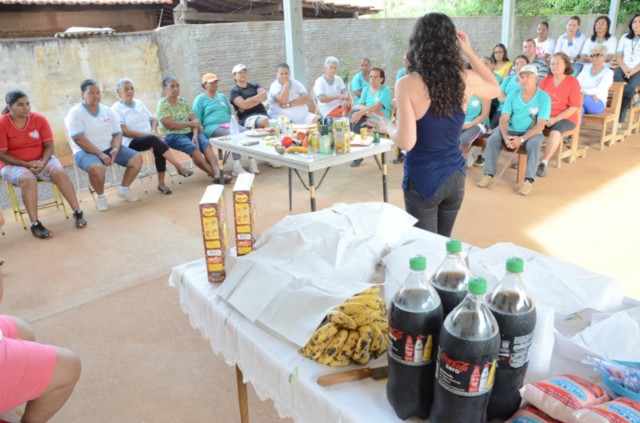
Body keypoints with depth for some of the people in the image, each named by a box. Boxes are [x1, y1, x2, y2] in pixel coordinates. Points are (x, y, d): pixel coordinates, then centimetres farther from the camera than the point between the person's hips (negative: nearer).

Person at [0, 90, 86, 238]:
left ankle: (77, 212, -21)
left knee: (60, 173, -26)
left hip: (40, 161, 3)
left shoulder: (39, 119, -5)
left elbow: (49, 145, -2)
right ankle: (35, 224, -34)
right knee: (28, 179, -34)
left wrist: (42, 162, -20)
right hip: (13, 164, -2)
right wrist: (27, 164, -21)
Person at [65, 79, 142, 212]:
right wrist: (100, 154, -24)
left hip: (109, 148, 6)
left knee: (137, 158, -14)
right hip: (86, 151, -5)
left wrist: (115, 149, -15)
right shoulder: (75, 113, -7)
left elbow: (117, 134, 7)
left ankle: (124, 189, 10)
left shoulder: (107, 110, 9)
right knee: (97, 168, -39)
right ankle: (100, 196, -7)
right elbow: (78, 139, -17)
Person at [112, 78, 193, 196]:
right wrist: (147, 134, -19)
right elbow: (124, 131, -11)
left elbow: (153, 120, 17)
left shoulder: (139, 103, 18)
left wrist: (154, 131, -7)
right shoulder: (116, 108, 0)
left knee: (157, 146, -32)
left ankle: (161, 182, -27)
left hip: (149, 138, 5)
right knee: (154, 140, -35)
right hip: (131, 142, -4)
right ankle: (179, 167, -34)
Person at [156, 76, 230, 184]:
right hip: (172, 136, -4)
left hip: (189, 132, 5)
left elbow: (194, 120, 5)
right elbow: (169, 124, -13)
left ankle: (218, 172, -46)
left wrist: (195, 134, -15)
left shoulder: (184, 102, 14)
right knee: (193, 148, -33)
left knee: (206, 144, -27)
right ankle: (214, 175, -39)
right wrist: (190, 123, -6)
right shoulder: (162, 104, -1)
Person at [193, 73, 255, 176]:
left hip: (228, 124, 6)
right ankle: (237, 166, -43)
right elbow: (196, 120, 1)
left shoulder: (222, 96, 27)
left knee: (246, 131, -26)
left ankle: (252, 162, -32)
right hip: (212, 127, -5)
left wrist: (234, 124, 11)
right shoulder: (200, 99, 8)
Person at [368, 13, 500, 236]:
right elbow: (495, 89, 18)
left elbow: (407, 142, -21)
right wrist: (469, 52, 14)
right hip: (455, 175, 5)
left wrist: (387, 127, 0)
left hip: (423, 178, -4)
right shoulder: (466, 79, -5)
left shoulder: (407, 85, -18)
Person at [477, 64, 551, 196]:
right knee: (492, 139, -24)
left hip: (532, 132, -3)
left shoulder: (544, 97, -10)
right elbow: (504, 119, -5)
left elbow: (540, 125, -17)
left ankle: (529, 180, -29)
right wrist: (505, 136, -25)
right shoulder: (512, 95, 0)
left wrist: (521, 139, -29)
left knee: (534, 144, -36)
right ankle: (488, 174, -17)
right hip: (512, 131, 3)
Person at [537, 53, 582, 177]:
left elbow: (574, 107, -9)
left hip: (565, 118, -4)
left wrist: (555, 119, -19)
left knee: (556, 131, -35)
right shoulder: (545, 80, 9)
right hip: (545, 116, 4)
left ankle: (544, 163, -33)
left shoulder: (573, 81, -4)